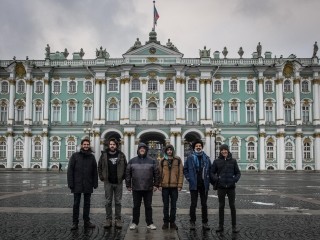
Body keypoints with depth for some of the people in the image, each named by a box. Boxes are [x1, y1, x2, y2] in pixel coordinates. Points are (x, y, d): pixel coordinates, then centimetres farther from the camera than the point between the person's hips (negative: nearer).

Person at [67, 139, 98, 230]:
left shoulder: (91, 157, 6)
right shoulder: (75, 156, -1)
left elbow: (95, 171, 7)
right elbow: (70, 170, -4)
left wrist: (95, 183, 1)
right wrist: (70, 183, -10)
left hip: (88, 185, 3)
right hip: (77, 185, -2)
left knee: (87, 203, 10)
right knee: (76, 204, 4)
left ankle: (87, 221, 20)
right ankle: (75, 222, 11)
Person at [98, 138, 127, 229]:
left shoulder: (121, 155, 2)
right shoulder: (104, 155, 2)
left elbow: (126, 167, 8)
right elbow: (99, 167, 9)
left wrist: (123, 177, 0)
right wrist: (102, 177, 1)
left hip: (118, 182, 0)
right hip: (108, 182, 0)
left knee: (118, 202, 6)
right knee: (108, 202, 5)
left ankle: (118, 220, 13)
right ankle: (108, 220, 13)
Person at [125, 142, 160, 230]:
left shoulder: (152, 161, 5)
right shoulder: (132, 161, 6)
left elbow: (156, 173, 5)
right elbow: (128, 174, 6)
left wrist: (156, 184, -1)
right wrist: (128, 185, 2)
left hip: (148, 188, 0)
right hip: (136, 188, 0)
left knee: (148, 206, 7)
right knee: (136, 206, 9)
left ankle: (150, 223, 15)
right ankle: (134, 223, 19)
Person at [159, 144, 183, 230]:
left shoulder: (178, 160, 3)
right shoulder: (162, 161, 5)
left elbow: (180, 173, 1)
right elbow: (159, 173, 4)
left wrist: (180, 185, -5)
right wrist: (159, 185, -3)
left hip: (174, 186, 0)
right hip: (165, 186, 0)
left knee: (173, 205, 7)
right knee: (165, 205, 7)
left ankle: (172, 222, 16)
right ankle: (166, 222, 14)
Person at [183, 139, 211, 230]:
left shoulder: (206, 158, 5)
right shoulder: (190, 158, -1)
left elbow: (210, 170, 12)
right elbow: (185, 169, 3)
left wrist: (208, 179, 2)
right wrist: (189, 178, -5)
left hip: (204, 185, 2)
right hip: (194, 185, -2)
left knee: (204, 204, 9)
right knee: (193, 204, 4)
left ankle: (205, 222, 17)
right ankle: (192, 222, 14)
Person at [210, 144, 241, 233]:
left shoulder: (233, 161, 3)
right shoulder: (217, 161, 1)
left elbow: (238, 173, 7)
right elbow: (212, 173, 6)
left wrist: (235, 179, -9)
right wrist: (216, 179, -10)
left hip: (231, 187, 0)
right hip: (221, 187, 0)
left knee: (232, 206, 4)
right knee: (221, 206, 7)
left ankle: (234, 226, 12)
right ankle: (220, 225, 15)